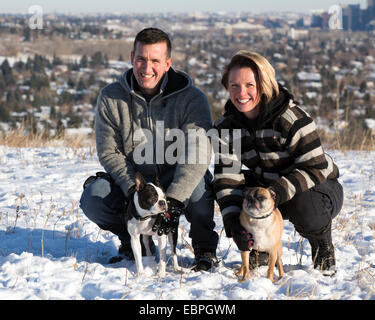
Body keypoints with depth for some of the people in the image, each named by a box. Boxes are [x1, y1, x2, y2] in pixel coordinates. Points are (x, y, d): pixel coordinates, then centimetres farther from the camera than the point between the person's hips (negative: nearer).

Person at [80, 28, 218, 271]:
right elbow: (109, 152, -5)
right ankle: (134, 241, 8)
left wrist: (173, 200, -35)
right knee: (93, 199, -23)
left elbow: (197, 153, -22)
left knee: (199, 185, -36)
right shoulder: (111, 98, -4)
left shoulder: (192, 98, -13)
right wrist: (133, 190, -21)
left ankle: (205, 246, -6)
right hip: (131, 182, 3)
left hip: (177, 186, -3)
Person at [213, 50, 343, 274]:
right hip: (267, 185, 5)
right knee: (229, 194, -23)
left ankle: (323, 249, -2)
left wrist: (278, 192, -40)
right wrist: (233, 223, -33)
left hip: (320, 186, -4)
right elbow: (227, 176, -17)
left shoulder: (293, 119, -26)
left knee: (303, 208, -38)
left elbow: (316, 168, -26)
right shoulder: (226, 126, -10)